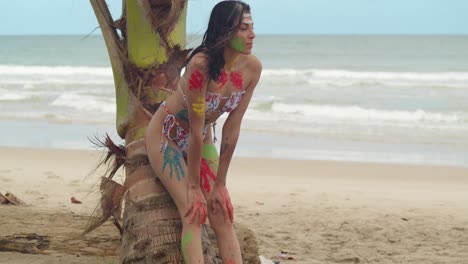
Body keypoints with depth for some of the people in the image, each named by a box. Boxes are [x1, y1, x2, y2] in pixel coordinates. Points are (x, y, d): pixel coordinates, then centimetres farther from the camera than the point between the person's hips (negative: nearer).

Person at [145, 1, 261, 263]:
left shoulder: (252, 67, -18)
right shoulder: (201, 64, -34)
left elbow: (232, 128, -12)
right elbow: (196, 130, -28)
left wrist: (219, 183, -9)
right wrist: (193, 186, -21)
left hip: (202, 139, 5)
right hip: (167, 135, -5)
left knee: (223, 216, -3)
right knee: (193, 215, -16)